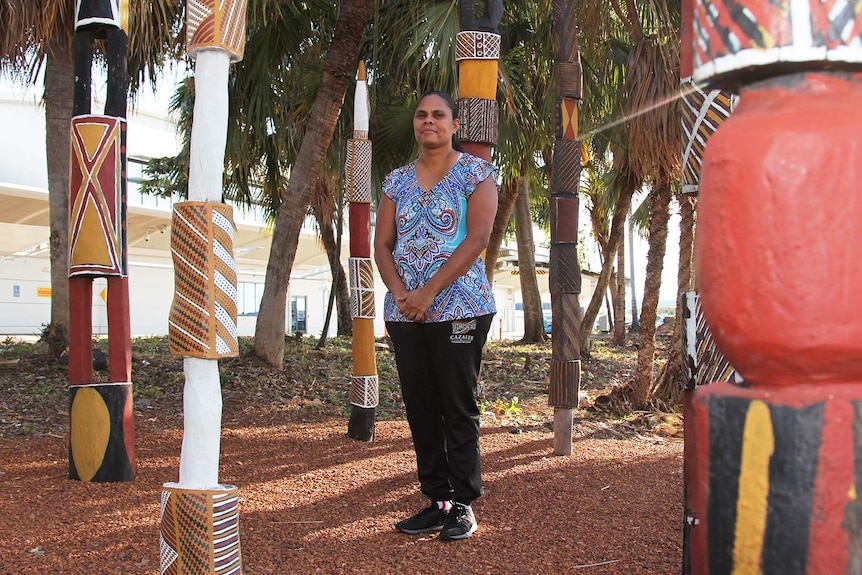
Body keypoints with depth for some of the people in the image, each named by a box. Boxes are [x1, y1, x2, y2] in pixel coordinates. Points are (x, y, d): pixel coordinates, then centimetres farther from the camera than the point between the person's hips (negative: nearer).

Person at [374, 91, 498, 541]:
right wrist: (400, 293, -8)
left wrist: (428, 293, -16)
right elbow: (382, 244, 10)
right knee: (419, 407, 7)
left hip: (459, 309, -5)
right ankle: (437, 500, 17)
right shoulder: (397, 180, 14)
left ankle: (463, 505, 8)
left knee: (458, 408, -2)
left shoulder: (475, 173, 0)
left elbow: (477, 238, -11)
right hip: (404, 313, 5)